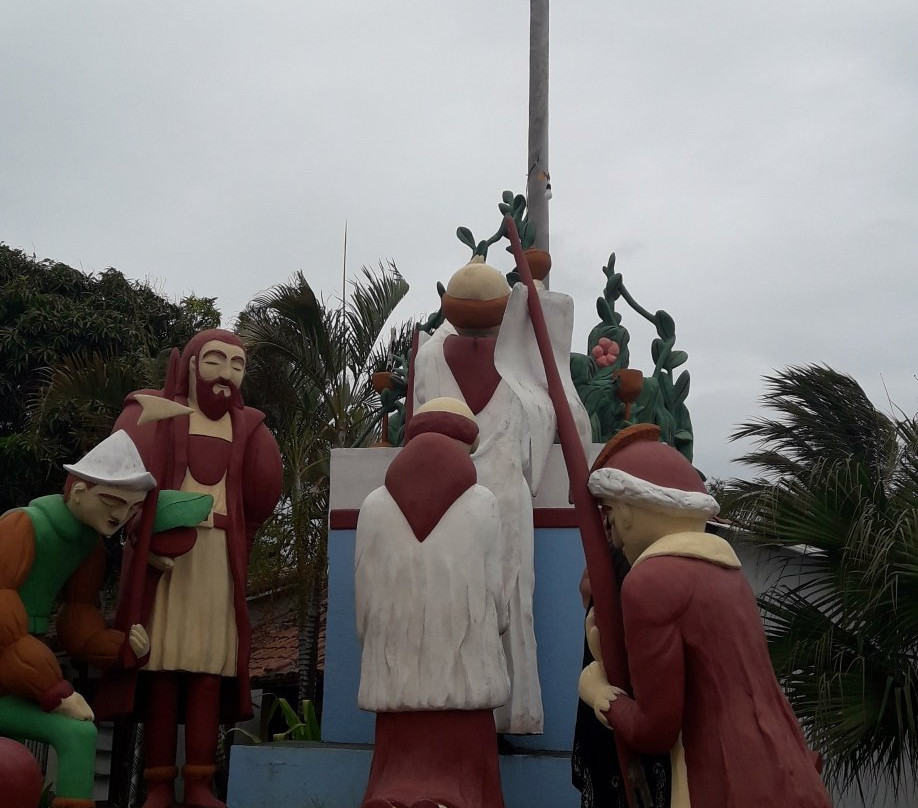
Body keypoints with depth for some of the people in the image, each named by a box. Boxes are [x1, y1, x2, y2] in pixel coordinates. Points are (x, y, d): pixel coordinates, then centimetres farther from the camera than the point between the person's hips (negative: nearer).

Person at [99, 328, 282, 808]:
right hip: (162, 551, -2)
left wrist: (256, 435, -1)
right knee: (162, 665, -5)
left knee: (209, 667, -1)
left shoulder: (246, 426, 16)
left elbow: (263, 498, 4)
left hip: (218, 559, 3)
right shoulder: (154, 411, 7)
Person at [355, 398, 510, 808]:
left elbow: (364, 602, 6)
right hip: (463, 673, -1)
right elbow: (495, 595, 3)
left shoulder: (375, 504, 4)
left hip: (396, 676, 2)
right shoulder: (481, 502, 0)